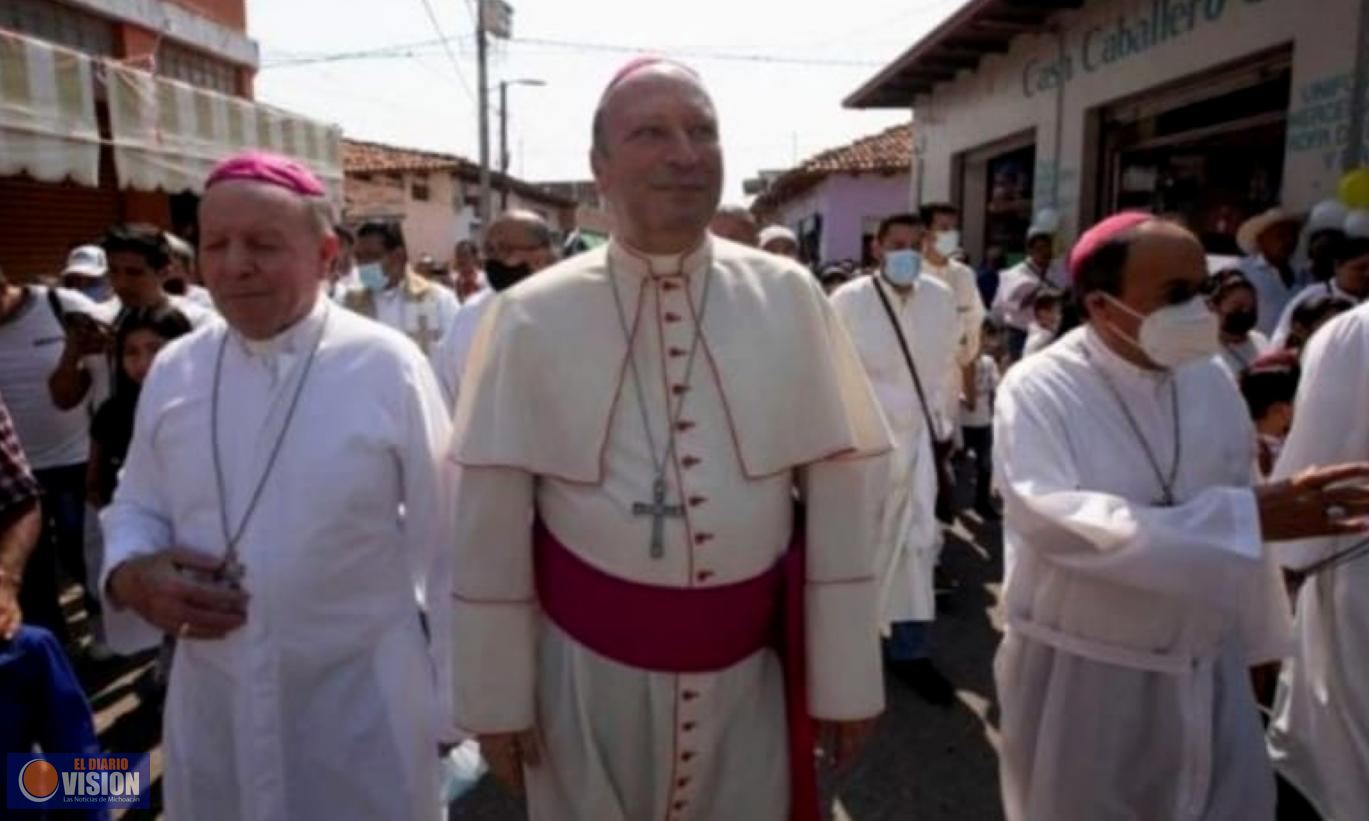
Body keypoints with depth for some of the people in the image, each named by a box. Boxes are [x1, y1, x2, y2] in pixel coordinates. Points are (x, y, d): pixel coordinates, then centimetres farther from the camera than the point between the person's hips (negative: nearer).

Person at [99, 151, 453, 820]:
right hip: (212, 697, 4)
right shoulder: (173, 370, 0)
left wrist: (456, 693, -4)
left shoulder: (387, 365, -13)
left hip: (362, 695, -3)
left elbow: (441, 539, -9)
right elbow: (135, 509, 11)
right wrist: (134, 577, -12)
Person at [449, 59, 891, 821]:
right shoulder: (532, 317, -10)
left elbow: (843, 496, -3)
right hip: (588, 668, 0)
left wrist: (845, 677, 1)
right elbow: (492, 524, -3)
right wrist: (497, 693, 2)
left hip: (749, 666, 1)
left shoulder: (789, 299, -7)